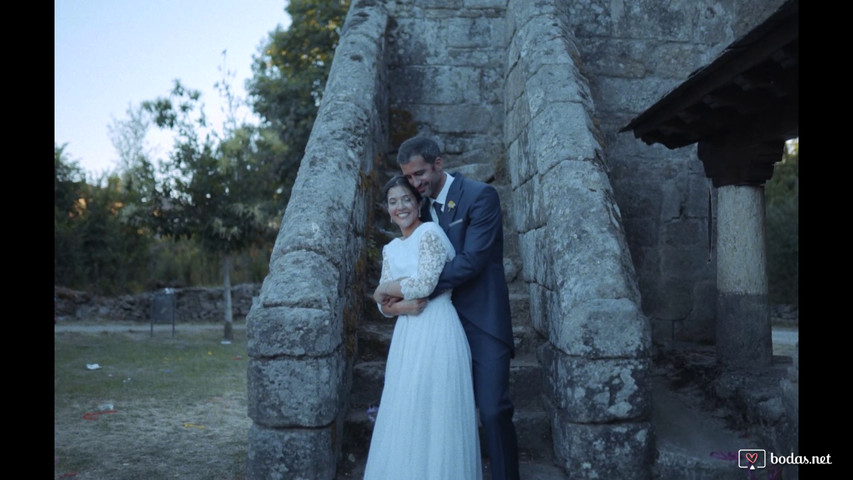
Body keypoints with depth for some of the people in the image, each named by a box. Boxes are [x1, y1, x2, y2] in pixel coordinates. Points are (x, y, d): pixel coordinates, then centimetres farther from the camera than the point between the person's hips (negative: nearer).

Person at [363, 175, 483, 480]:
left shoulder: (430, 232, -6)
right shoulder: (390, 249, 16)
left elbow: (425, 284, -16)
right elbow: (384, 306, 12)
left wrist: (384, 289, -1)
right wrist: (402, 306, -11)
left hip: (436, 331, -7)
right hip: (406, 335, 7)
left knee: (432, 412, -3)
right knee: (404, 412, 9)